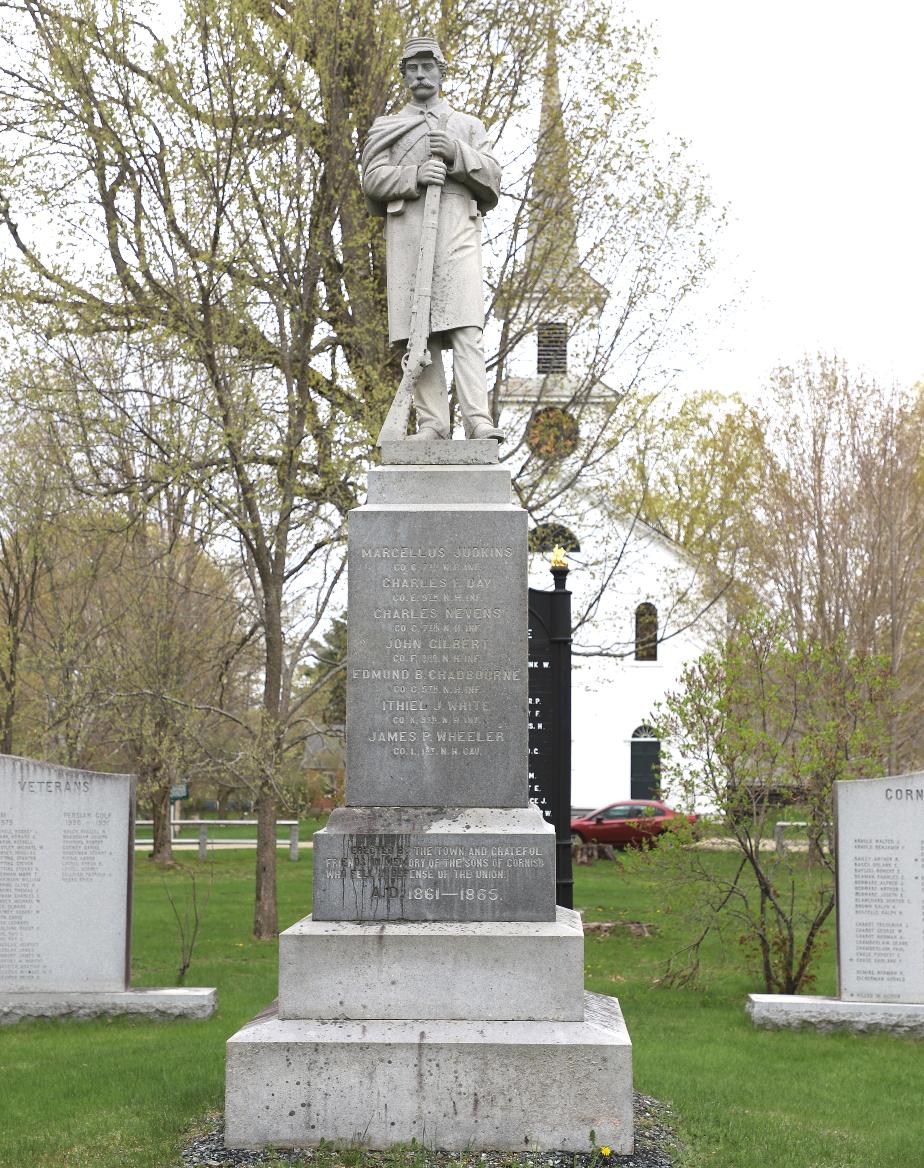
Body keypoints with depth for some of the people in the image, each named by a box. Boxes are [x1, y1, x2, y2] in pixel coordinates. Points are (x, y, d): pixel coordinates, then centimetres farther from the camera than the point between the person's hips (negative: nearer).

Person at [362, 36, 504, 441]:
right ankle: (432, 423, -7)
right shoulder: (385, 128, 19)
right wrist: (415, 175, -14)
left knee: (465, 325, -15)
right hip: (407, 233, 1)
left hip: (458, 230, 0)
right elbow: (374, 179, 5)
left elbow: (491, 175, 10)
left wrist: (457, 154, -9)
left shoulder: (468, 126, 22)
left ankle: (478, 421, -24)